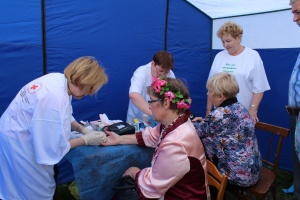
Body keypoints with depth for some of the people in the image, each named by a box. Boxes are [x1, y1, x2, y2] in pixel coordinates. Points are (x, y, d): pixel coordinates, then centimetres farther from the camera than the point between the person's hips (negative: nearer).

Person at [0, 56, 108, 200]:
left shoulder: (59, 79, -8)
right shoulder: (55, 97, -35)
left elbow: (63, 117, 9)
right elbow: (54, 148, -25)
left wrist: (83, 129, -2)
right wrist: (86, 140, -16)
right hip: (19, 144, -9)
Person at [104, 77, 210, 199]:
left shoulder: (176, 144, -35)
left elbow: (151, 186, -24)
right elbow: (149, 136, 12)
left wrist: (134, 172, -5)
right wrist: (119, 139, 8)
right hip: (168, 188, 8)